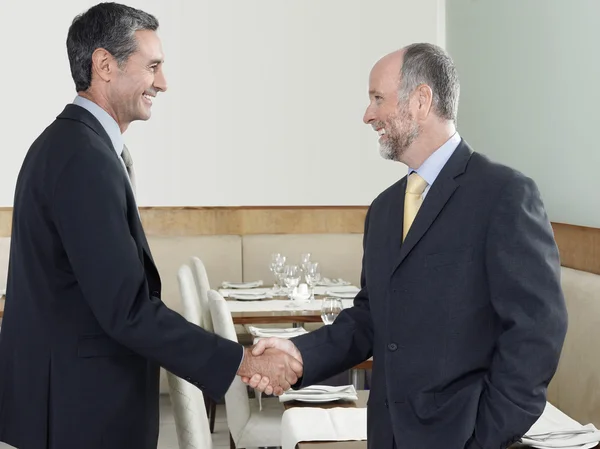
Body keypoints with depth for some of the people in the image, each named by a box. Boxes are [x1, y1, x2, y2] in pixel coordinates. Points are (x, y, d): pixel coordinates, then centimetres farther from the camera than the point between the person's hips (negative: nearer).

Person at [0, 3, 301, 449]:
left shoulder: (66, 142, 11)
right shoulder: (85, 158, -21)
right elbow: (128, 308, -25)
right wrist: (246, 363, -20)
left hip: (64, 391, 10)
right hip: (82, 404, -10)